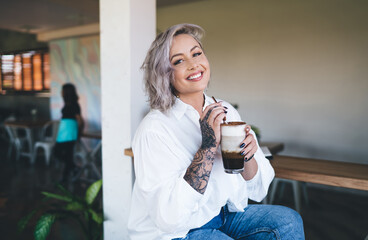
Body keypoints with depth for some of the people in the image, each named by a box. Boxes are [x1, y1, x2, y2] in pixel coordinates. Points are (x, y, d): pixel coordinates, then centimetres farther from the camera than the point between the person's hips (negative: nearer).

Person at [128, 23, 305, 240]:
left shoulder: (227, 112, -2)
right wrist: (208, 146, -29)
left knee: (288, 220, -12)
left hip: (224, 216, 6)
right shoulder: (154, 128, -20)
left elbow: (257, 191, 2)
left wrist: (247, 156, -19)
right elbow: (168, 217, -26)